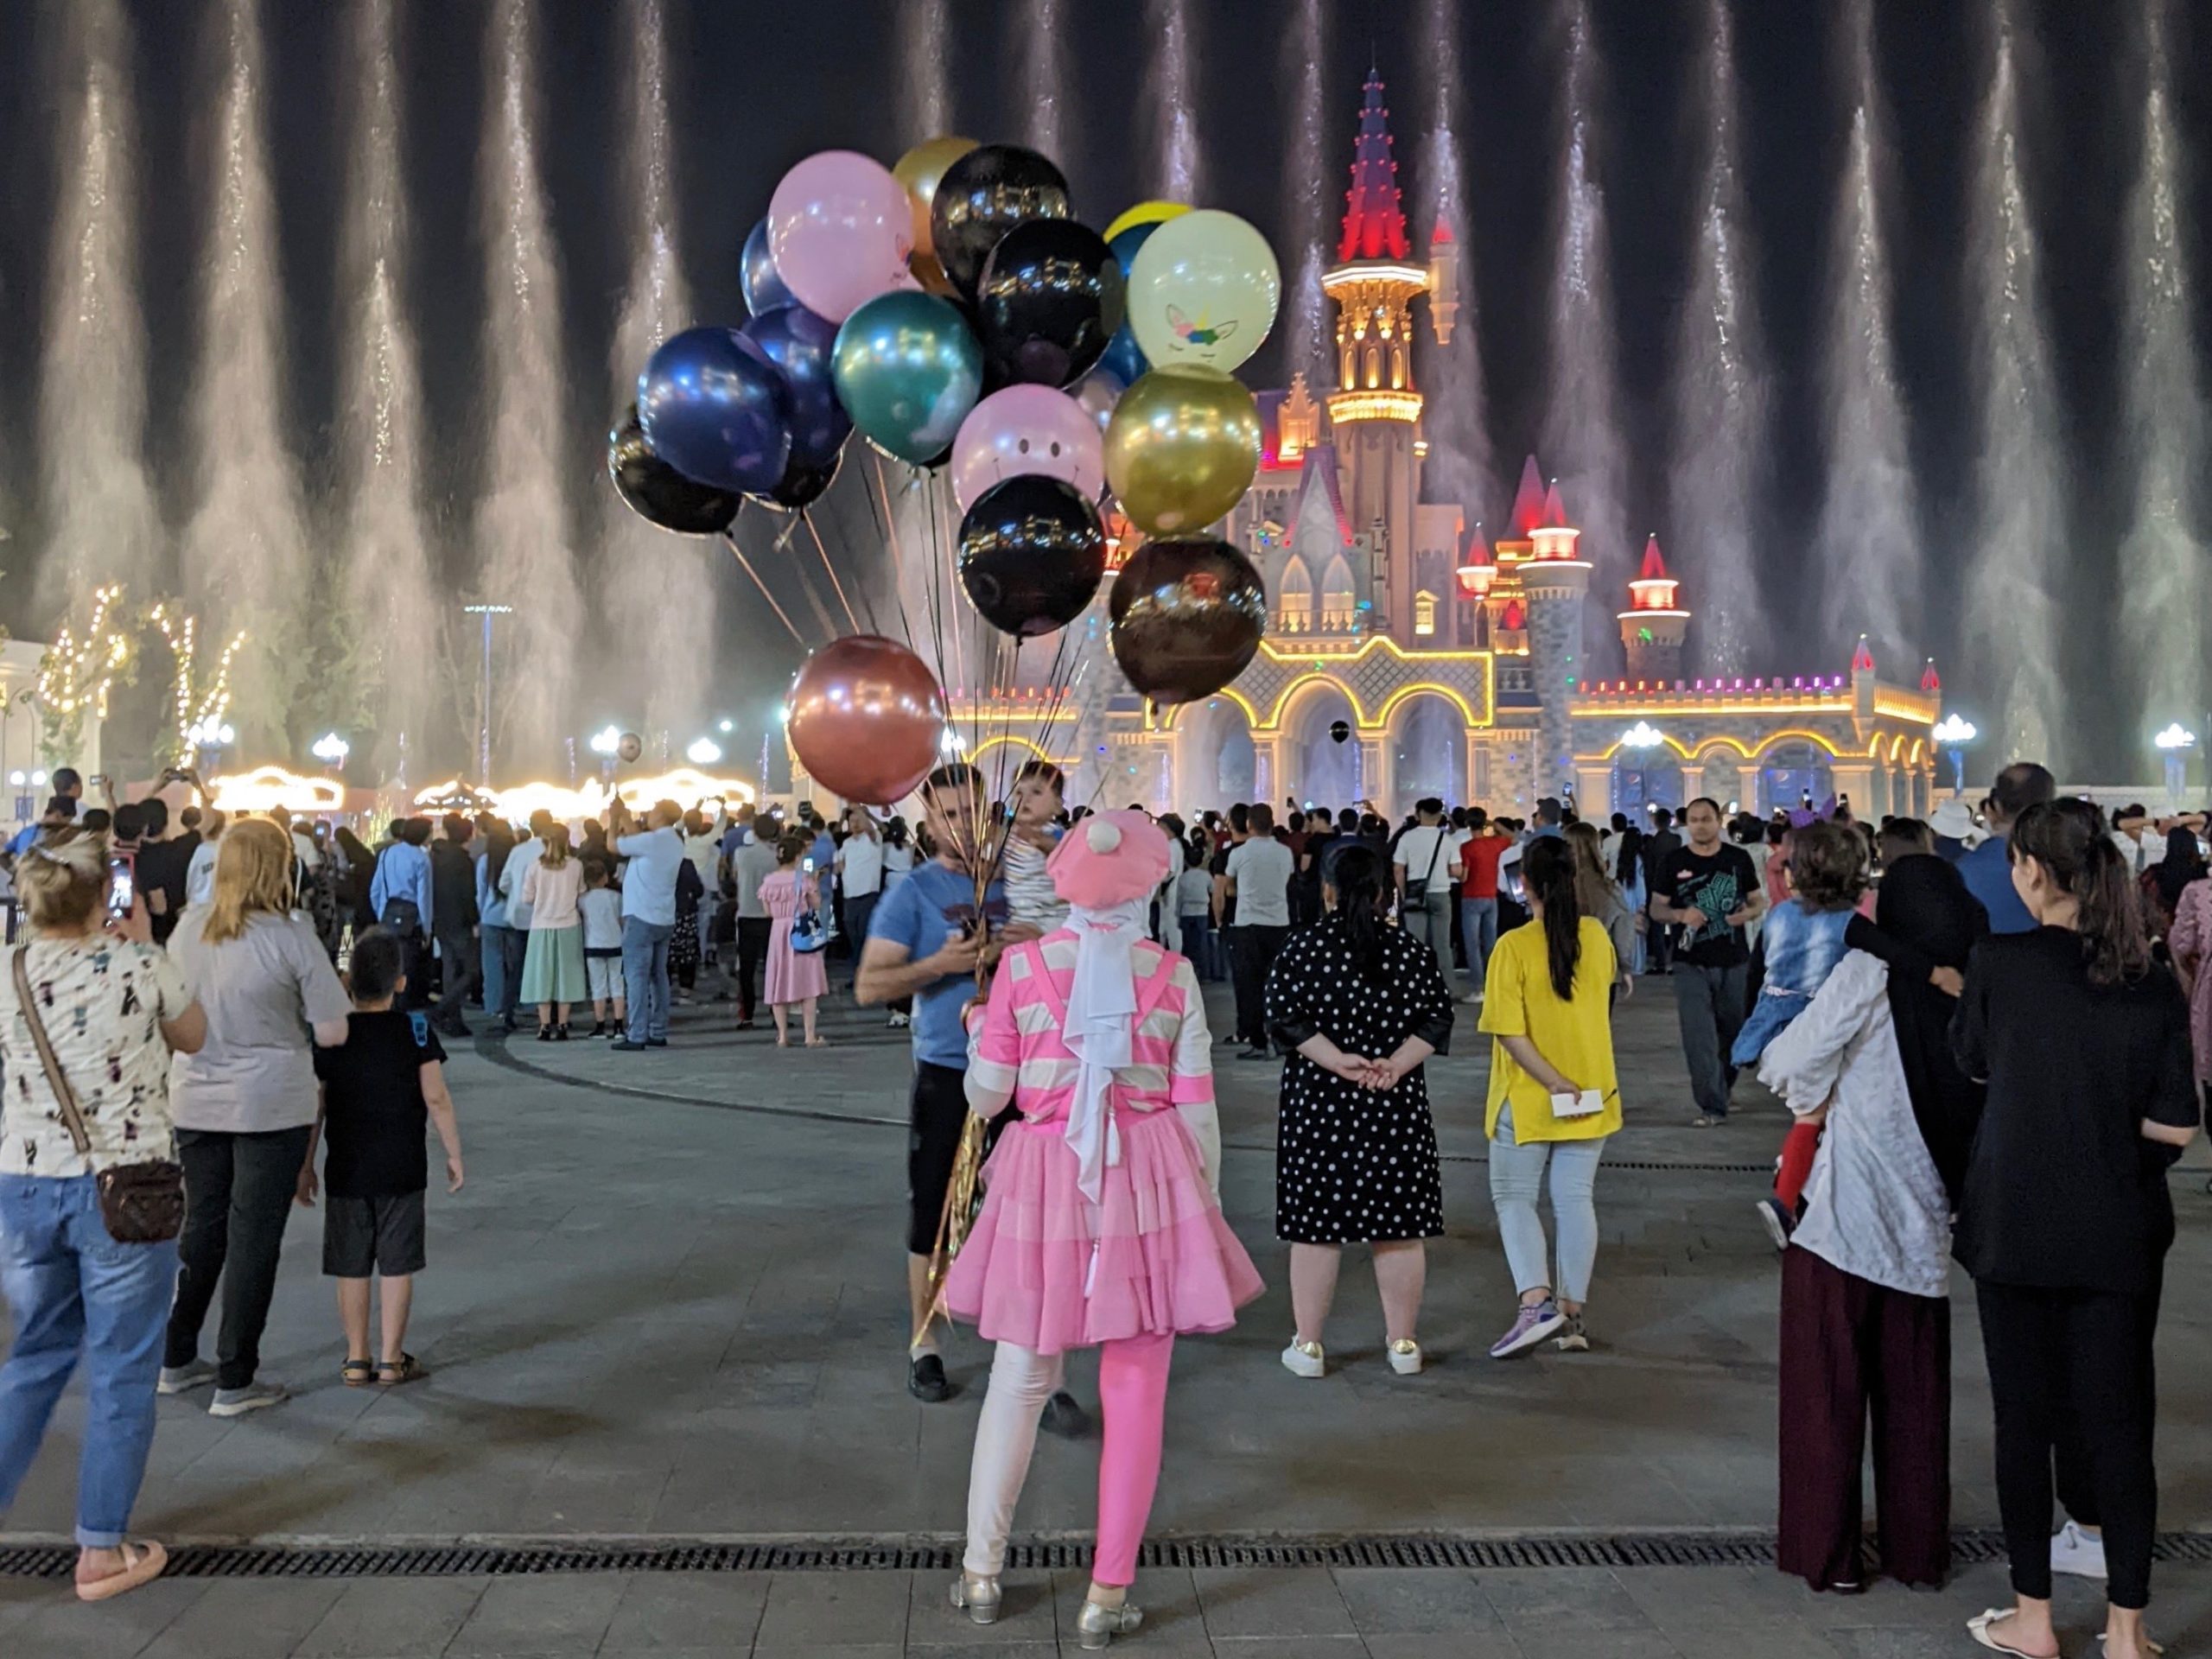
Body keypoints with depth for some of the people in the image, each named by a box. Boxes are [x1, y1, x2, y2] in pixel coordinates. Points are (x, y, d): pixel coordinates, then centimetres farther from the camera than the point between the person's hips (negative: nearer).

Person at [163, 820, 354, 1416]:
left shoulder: (188, 928, -2)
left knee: (200, 1227, 18)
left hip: (195, 1102, 5)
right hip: (270, 1106, -5)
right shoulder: (292, 936, -15)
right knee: (253, 1238, 4)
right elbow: (331, 1032, -14)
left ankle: (176, 1360, 29)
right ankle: (234, 1383, 11)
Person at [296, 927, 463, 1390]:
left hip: (346, 1172, 2)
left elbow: (313, 1106, 0)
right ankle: (391, 1359, 11)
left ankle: (357, 1359, 16)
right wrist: (453, 1154, 2)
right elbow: (437, 1099, -8)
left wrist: (305, 1166, 10)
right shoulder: (415, 1029, -8)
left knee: (351, 1268, 10)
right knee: (397, 1265, 6)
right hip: (401, 1170, -2)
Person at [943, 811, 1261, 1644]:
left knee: (1019, 1381, 15)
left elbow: (985, 1096, 1)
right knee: (1135, 1391, 8)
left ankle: (980, 1571, 25)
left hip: (1045, 1178, 1)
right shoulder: (1174, 975, -3)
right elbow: (1195, 1108, -1)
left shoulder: (1021, 966, -3)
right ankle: (1108, 1595, 13)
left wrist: (979, 1031, 21)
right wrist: (1206, 1200, 12)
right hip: (1149, 1178, -1)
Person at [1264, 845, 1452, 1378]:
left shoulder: (1303, 946, -5)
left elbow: (1285, 1017, -11)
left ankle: (1307, 1344, 12)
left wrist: (1337, 1061, -12)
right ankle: (1403, 1343, 18)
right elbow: (1437, 1020, -1)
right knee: (1399, 1228, 10)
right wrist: (1396, 1064, -8)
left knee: (1315, 1225, 6)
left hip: (1318, 1104, -2)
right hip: (1397, 1106, 2)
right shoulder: (1414, 952, 2)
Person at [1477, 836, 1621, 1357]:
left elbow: (1510, 1033, -21)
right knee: (1576, 1199, 10)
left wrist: (1553, 1082, -17)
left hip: (1527, 1098, -4)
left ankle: (1536, 1302, -9)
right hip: (1592, 1091, 4)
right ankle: (1571, 1315, 14)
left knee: (1514, 1197, 7)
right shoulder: (1596, 936, -2)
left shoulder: (1513, 947, -17)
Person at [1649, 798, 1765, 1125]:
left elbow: (1759, 901, 11)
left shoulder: (1738, 859, 4)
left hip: (1734, 962, 2)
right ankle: (1712, 1105, -3)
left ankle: (1722, 1091, 34)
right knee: (1699, 1036, -8)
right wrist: (1681, 915, -18)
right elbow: (1656, 908, 2)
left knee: (1732, 1031, 13)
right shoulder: (1672, 863, 1)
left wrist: (1749, 912, -13)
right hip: (1691, 963, -2)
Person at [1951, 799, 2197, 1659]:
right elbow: (2177, 1128, -4)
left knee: (2025, 1417, 9)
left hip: (2017, 1226, -2)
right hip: (2120, 1233, 2)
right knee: (2119, 1420, 10)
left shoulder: (1999, 962, -12)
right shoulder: (2154, 983, -5)